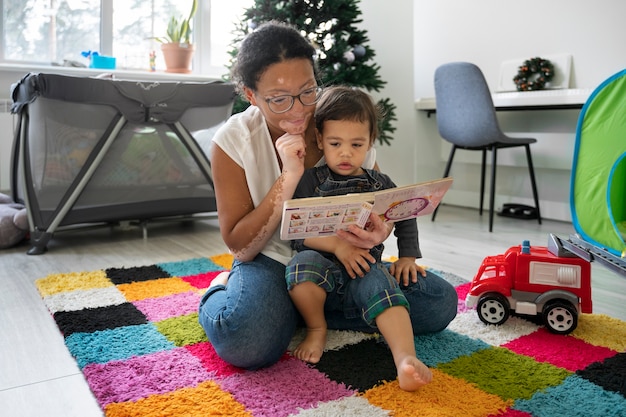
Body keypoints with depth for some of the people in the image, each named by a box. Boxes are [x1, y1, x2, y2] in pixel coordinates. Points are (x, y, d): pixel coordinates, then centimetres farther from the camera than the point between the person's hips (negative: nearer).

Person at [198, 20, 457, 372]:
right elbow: (240, 247, -16)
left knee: (441, 303, -14)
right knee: (245, 342, -35)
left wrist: (380, 229, -26)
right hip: (270, 263, -3)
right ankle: (219, 291, 2)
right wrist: (289, 177, -29)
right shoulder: (233, 141, -15)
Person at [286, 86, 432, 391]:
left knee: (382, 284, -30)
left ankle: (406, 359, -42)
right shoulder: (310, 181, 0)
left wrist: (407, 256, 11)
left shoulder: (380, 184, 10)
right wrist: (336, 244, -21)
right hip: (323, 265, -1)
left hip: (366, 268, 2)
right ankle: (316, 329, -7)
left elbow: (406, 219, 24)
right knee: (304, 264, -33)